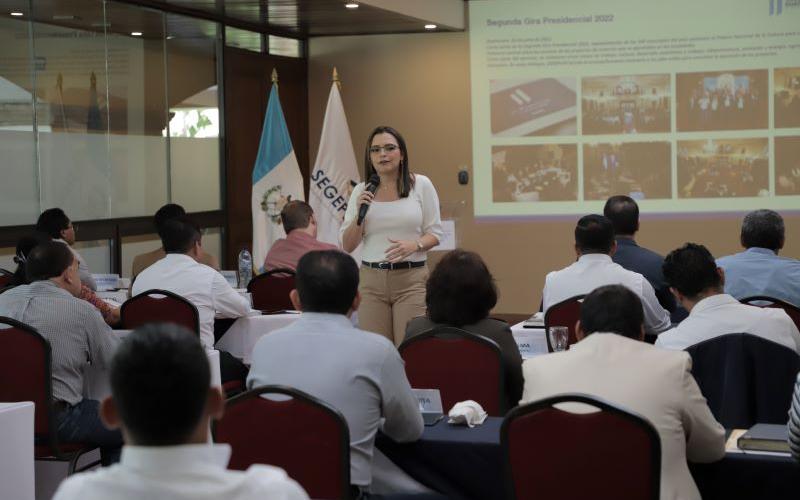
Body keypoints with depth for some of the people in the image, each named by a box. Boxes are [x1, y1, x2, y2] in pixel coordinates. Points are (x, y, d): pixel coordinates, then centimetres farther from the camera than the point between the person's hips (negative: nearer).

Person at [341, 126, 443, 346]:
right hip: (371, 279, 2)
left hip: (411, 278, -2)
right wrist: (359, 213, -8)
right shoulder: (360, 191, 8)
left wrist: (414, 245, -16)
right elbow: (347, 246, 8)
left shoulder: (421, 184, 2)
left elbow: (435, 233, 4)